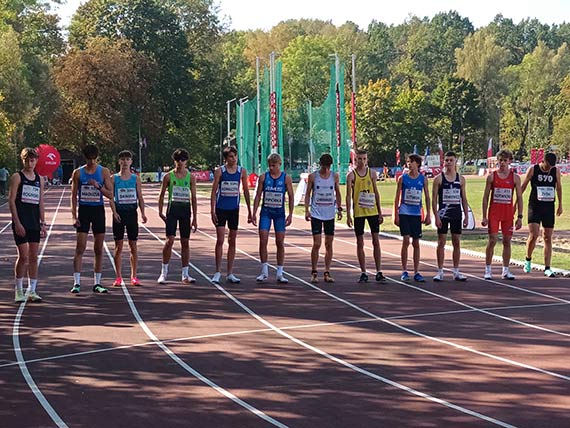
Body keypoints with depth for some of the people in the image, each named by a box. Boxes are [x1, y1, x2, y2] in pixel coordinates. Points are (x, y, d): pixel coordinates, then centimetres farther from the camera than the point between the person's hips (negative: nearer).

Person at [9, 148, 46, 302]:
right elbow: (11, 201, -7)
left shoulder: (39, 179, 13)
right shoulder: (17, 177, -2)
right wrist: (17, 223, -14)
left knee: (34, 257, 5)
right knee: (23, 256, -7)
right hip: (21, 223, -5)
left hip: (35, 224, 5)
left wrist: (43, 223, 10)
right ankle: (19, 291, 5)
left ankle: (32, 291, 11)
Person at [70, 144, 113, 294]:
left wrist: (98, 186, -18)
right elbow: (74, 196, 2)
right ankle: (77, 283, -5)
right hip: (83, 210, -1)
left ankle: (97, 283, 13)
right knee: (80, 248, -6)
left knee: (99, 249, 5)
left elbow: (110, 194, -2)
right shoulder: (78, 173, 1)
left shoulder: (104, 172, 1)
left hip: (98, 210, 1)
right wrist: (74, 216, -5)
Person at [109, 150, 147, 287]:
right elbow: (111, 197, -2)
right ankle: (118, 277, 8)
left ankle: (134, 276, 10)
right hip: (119, 213, -1)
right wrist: (114, 213, -14)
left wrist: (143, 213, -5)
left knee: (133, 245, 3)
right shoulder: (114, 178, 2)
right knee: (118, 246, 2)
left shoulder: (136, 178, 6)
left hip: (132, 213, 1)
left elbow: (140, 197, 6)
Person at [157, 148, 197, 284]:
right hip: (172, 208, -2)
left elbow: (193, 198, 5)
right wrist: (160, 212, -2)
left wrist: (195, 218, 2)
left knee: (185, 242, 4)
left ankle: (185, 274, 10)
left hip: (186, 209, 2)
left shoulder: (191, 177, 5)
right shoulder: (168, 176, 1)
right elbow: (162, 195, 6)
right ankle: (164, 272, 1)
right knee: (170, 240, -10)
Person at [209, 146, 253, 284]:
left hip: (234, 209, 3)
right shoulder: (219, 171, -4)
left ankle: (230, 273, 13)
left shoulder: (242, 171, 3)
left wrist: (250, 211, 8)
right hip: (220, 209, -3)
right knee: (220, 240, -6)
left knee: (232, 241, 6)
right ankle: (218, 272, 0)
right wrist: (212, 211, -10)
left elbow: (246, 191, 9)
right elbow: (214, 191, -4)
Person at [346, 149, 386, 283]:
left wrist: (380, 212, 8)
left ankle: (378, 272, 5)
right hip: (358, 212, -2)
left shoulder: (372, 173, 6)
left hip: (372, 211, 2)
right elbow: (349, 195, -4)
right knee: (360, 243, 3)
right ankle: (363, 273, 9)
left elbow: (376, 193, 11)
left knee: (376, 241, 1)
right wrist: (348, 215, -10)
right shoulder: (351, 175, -2)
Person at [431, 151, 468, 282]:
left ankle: (456, 272, 12)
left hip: (457, 214, 3)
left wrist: (466, 215, 5)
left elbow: (464, 198, 12)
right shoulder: (439, 178, -2)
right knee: (441, 242, -1)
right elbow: (434, 198, -4)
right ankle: (440, 272, 4)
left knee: (457, 242, 5)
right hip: (443, 213, -3)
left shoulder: (461, 179, 8)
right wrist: (436, 216, -12)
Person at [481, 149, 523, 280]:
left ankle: (506, 271, 12)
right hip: (494, 213, -1)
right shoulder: (492, 176, 1)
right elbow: (485, 197, 2)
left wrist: (520, 217, -1)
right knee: (492, 240, -6)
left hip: (508, 213, 1)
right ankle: (488, 270, 2)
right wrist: (484, 216, -3)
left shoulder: (515, 177, 3)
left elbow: (519, 198, 4)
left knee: (507, 241, 5)